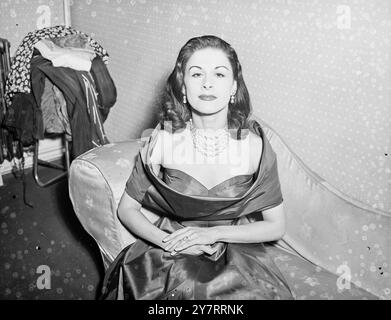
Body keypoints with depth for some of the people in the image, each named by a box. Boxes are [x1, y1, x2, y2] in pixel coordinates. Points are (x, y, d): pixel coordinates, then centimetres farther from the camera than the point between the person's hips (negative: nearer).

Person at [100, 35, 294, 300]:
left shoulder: (255, 145, -7)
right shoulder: (162, 140, -5)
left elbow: (276, 226, -1)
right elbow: (127, 209, 3)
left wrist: (214, 233, -13)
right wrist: (167, 241, -15)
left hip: (237, 253, -1)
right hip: (170, 254, 2)